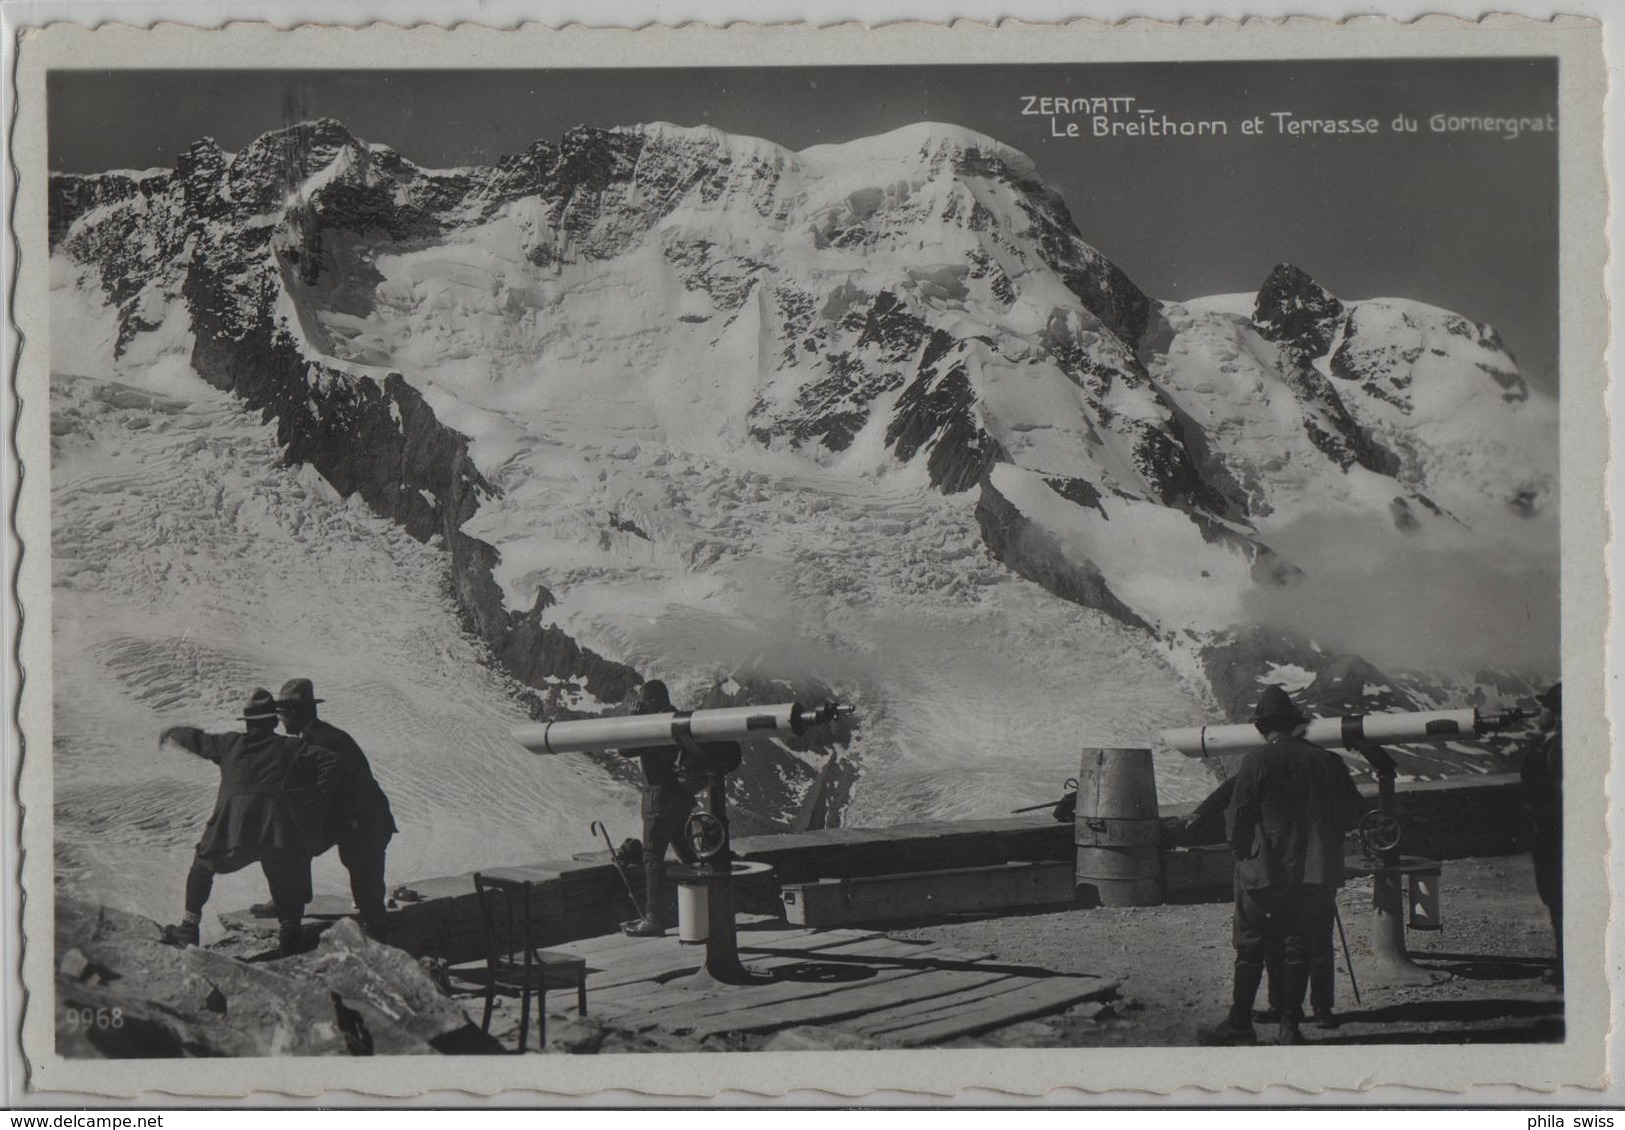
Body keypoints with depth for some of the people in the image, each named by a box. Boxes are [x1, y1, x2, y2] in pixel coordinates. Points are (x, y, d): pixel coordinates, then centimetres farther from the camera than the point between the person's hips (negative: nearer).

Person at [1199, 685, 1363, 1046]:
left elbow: (1238, 816, -7)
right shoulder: (1326, 761, 3)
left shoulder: (1257, 763, -9)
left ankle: (1240, 1023, 8)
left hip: (1265, 868, -3)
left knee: (1251, 946, 5)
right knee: (1298, 945, 9)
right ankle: (1290, 1025, 9)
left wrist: (1241, 854, 9)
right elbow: (1352, 810, 9)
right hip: (1312, 869, 3)